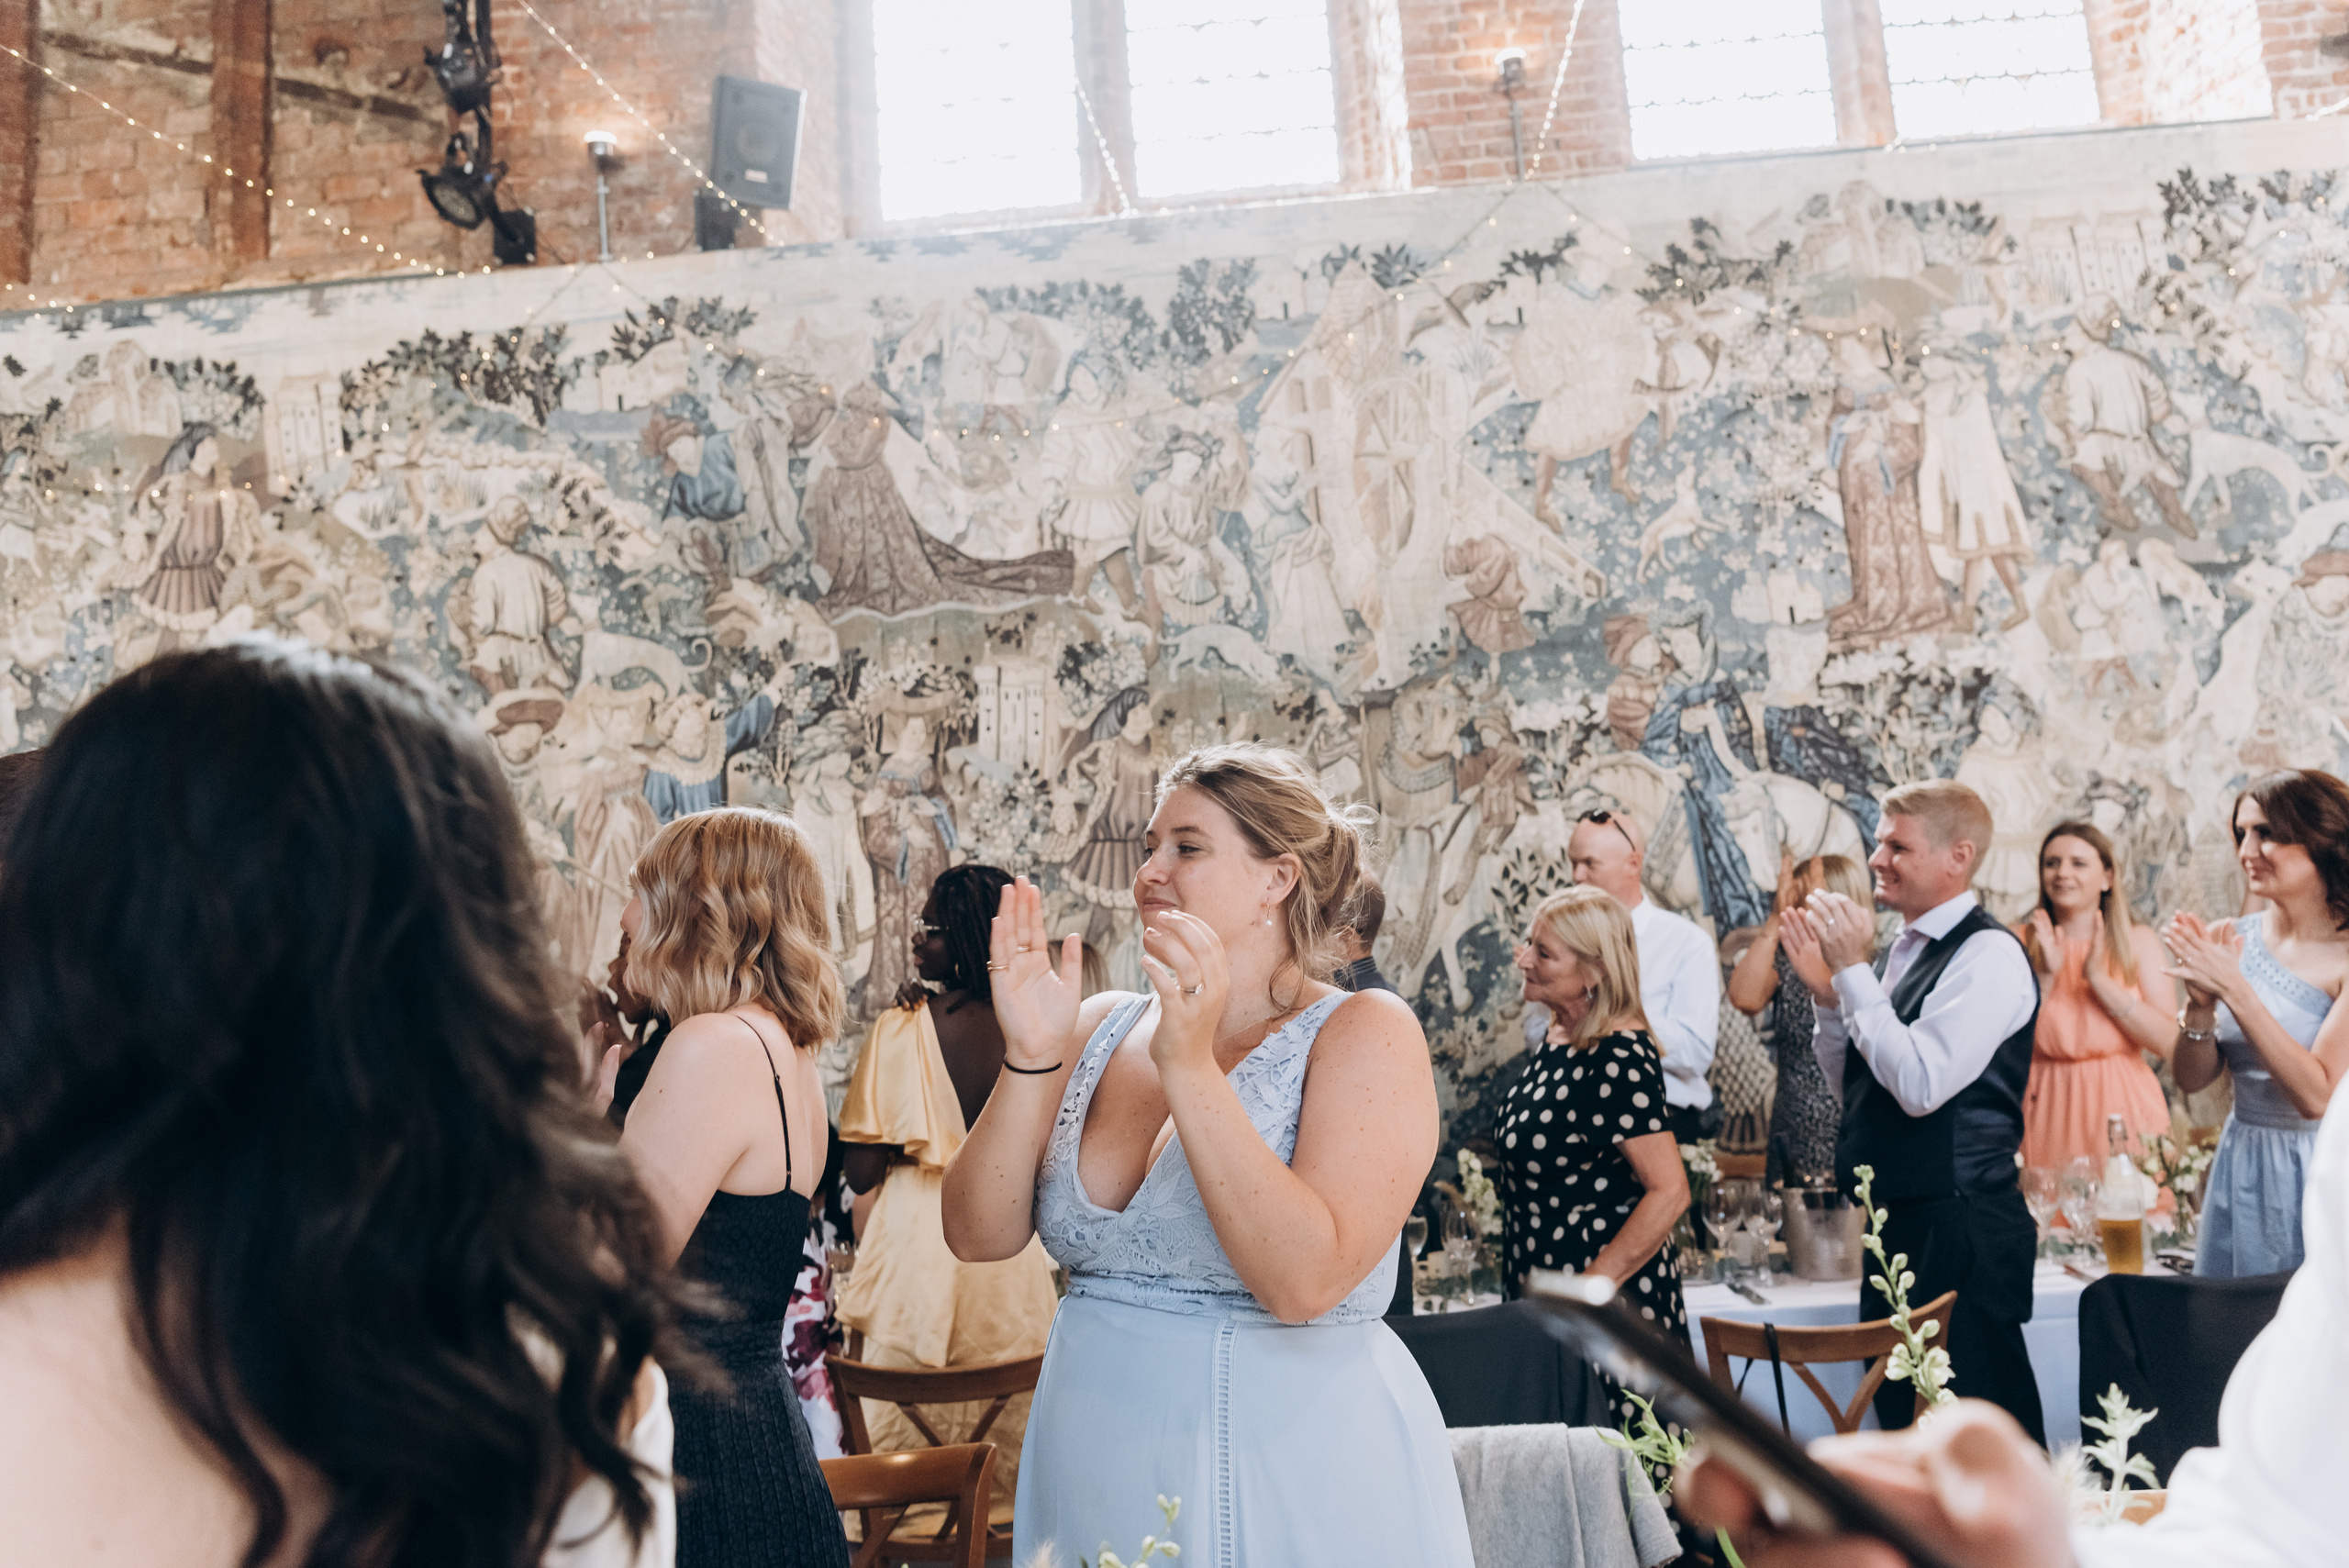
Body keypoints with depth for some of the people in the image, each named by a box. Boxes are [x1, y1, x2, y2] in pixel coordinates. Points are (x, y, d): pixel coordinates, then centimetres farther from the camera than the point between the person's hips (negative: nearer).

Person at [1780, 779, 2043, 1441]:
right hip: (1900, 1222, 9)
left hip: (1960, 1231, -9)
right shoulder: (1908, 949, 11)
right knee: (1903, 1418, 18)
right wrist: (1827, 989, 3)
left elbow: (1920, 1084, -24)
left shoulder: (1989, 954, -14)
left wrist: (1853, 971, -19)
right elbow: (1855, 1084, 16)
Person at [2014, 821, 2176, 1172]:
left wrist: (2099, 978, -12)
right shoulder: (2020, 943, 5)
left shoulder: (2139, 941, 6)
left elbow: (2169, 1042, -7)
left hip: (2121, 1109, 0)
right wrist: (2046, 977, -12)